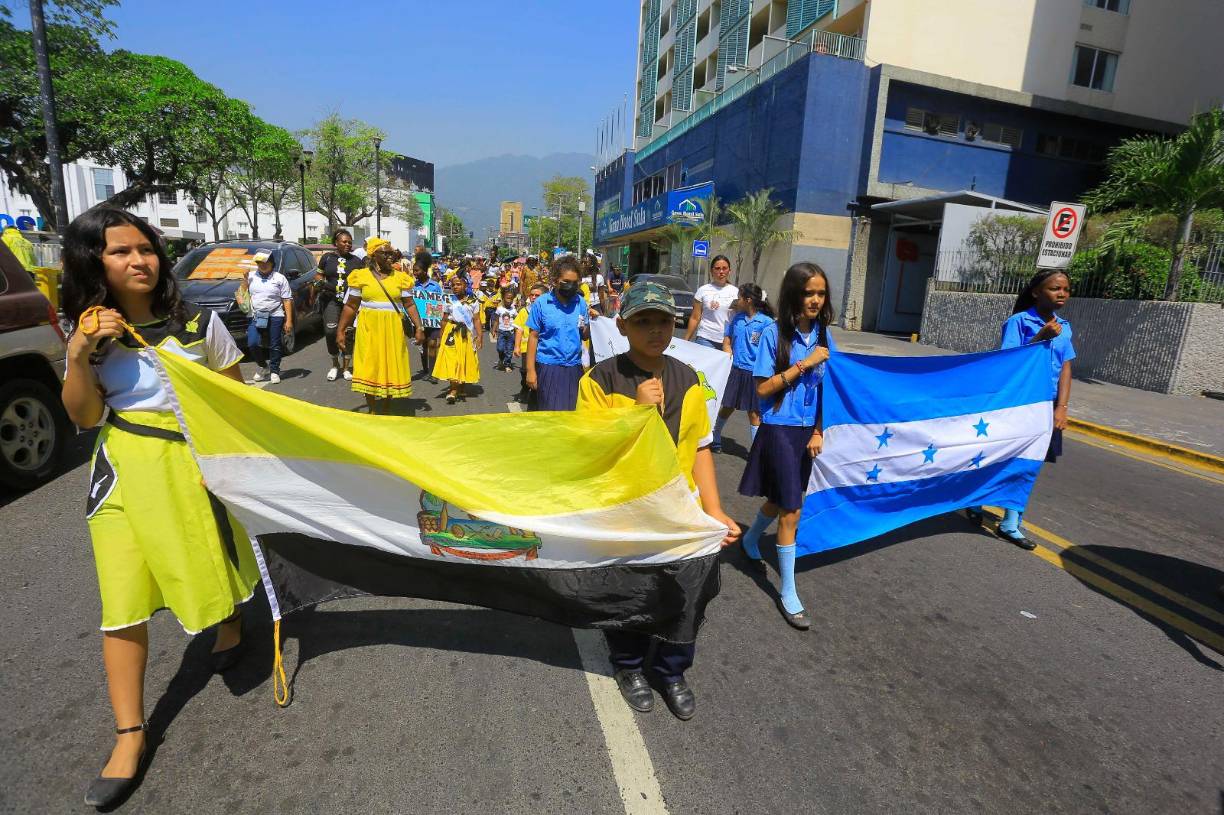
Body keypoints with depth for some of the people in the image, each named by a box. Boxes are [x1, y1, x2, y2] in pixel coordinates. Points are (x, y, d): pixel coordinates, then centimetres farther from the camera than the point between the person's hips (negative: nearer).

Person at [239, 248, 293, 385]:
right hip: (256, 317, 2)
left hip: (275, 317, -2)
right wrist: (245, 279, -2)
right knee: (252, 344, -8)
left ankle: (274, 371, 18)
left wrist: (289, 320, -8)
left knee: (274, 346, 4)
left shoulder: (280, 278, 2)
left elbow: (287, 300, -1)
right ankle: (262, 365, 16)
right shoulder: (251, 276, 10)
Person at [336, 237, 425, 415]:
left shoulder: (400, 277, 5)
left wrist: (419, 327, -6)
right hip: (369, 329, -1)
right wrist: (340, 330, 2)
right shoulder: (361, 276, 2)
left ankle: (387, 410, 19)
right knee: (369, 368, 0)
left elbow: (410, 304, 4)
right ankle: (372, 410, 14)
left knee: (391, 367, 6)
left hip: (393, 330, 1)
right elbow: (350, 306, 4)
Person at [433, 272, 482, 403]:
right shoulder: (449, 300, 3)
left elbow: (476, 320, 0)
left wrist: (480, 335, -8)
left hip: (466, 334, 1)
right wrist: (442, 336, 5)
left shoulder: (472, 301, 2)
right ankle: (453, 390, -10)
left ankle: (461, 388, 21)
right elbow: (445, 320, 6)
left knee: (465, 360, 8)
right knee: (452, 361, -8)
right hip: (452, 333, -1)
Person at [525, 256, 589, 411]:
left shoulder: (581, 303, 3)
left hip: (574, 367, 3)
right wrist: (530, 370, -5)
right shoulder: (541, 303, -4)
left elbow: (584, 336, 11)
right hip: (549, 367, -3)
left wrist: (586, 327, -12)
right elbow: (534, 337, -2)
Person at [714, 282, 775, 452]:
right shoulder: (736, 318, 6)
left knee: (754, 413, 5)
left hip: (754, 373, -4)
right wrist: (730, 358, -2)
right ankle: (715, 439, 32)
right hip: (735, 370, 4)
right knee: (727, 407, 15)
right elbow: (727, 342, 12)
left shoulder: (766, 322, -9)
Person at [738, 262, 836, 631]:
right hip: (779, 429, -6)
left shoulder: (823, 335, 4)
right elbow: (763, 388, -13)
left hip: (807, 430, 6)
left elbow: (824, 390, 9)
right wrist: (804, 364, -18)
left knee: (781, 500, 19)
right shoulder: (774, 333, -12)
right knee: (791, 510, -5)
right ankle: (787, 592, 9)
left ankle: (750, 540, 49)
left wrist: (818, 431, 1)